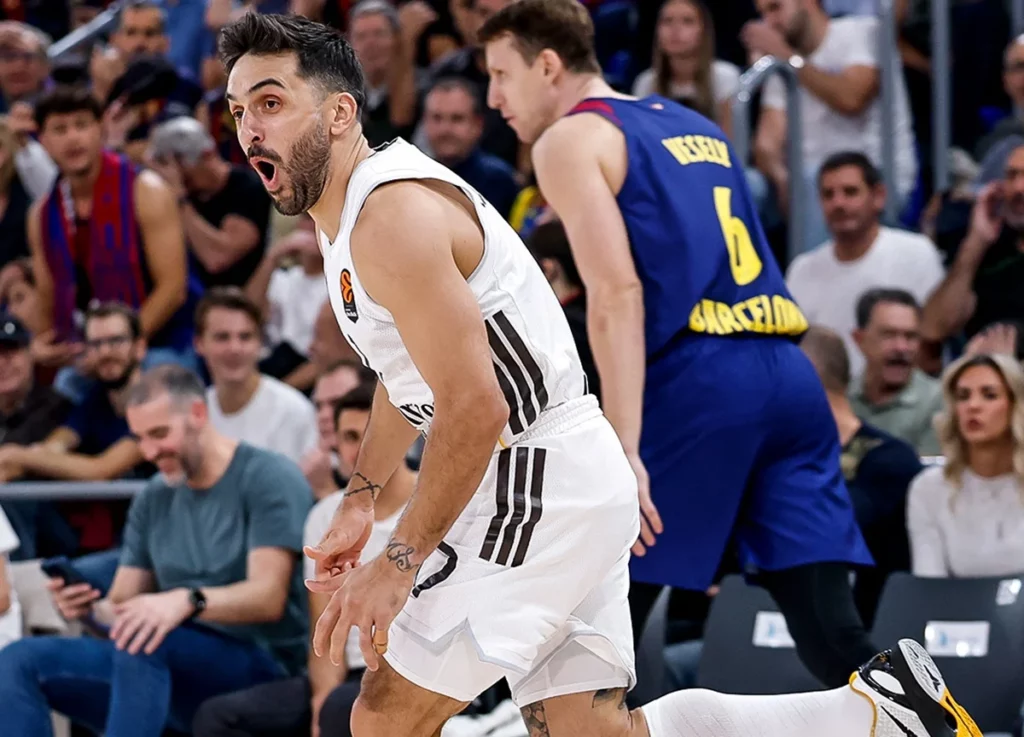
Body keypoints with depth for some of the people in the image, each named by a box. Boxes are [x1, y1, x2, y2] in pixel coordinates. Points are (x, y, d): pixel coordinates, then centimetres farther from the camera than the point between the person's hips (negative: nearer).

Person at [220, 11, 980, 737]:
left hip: (540, 487, -10)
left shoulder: (393, 213, -18)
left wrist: (401, 561, -20)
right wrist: (360, 495, 27)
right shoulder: (345, 211, 14)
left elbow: (474, 407, -24)